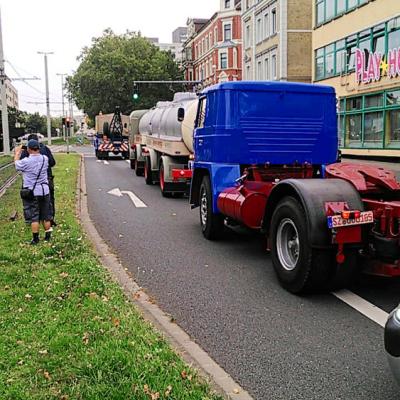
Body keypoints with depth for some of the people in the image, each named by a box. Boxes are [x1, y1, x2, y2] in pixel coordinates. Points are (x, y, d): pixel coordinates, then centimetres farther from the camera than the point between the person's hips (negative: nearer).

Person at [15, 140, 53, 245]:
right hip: (44, 191, 4)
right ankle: (48, 236, 21)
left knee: (34, 217, 3)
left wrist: (17, 153, 20)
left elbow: (17, 165, 5)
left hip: (31, 193, -4)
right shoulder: (45, 159, -5)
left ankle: (35, 238, 4)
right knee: (45, 216, 14)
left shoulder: (26, 162, -17)